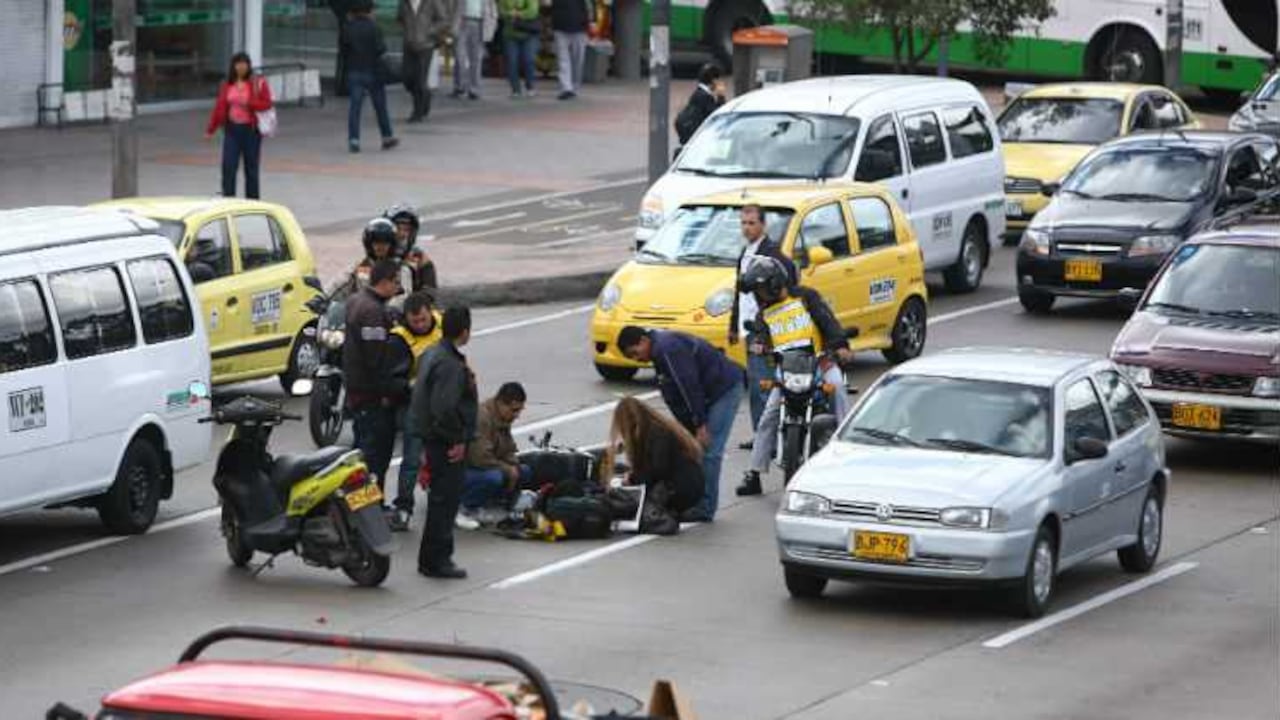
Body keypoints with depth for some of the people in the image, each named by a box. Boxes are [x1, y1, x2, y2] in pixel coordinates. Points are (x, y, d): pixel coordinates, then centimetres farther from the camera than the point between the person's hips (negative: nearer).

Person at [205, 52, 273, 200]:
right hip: (232, 129, 2)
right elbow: (219, 107, 8)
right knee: (228, 166, -5)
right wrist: (211, 129, 6)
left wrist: (249, 103, -21)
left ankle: (252, 200, 15)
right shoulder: (227, 85, 7)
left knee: (251, 166, 6)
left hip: (251, 129, -2)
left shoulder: (259, 83, -2)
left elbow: (267, 104, -7)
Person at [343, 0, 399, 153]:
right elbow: (380, 48, -16)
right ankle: (387, 137, 21)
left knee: (355, 106, 0)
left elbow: (343, 48, 4)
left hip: (354, 71, 3)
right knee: (380, 106, 11)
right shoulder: (372, 27, -14)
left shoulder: (348, 28, 1)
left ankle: (353, 139, -11)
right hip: (373, 71, -3)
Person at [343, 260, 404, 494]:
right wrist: (387, 392, -18)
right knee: (376, 451, -7)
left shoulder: (356, 301, 13)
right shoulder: (373, 311, -20)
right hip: (373, 395, -10)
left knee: (363, 446, 17)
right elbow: (376, 357, -23)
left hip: (355, 388, 10)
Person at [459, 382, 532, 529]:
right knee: (493, 478, -37)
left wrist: (514, 468, -7)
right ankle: (466, 510, -12)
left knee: (525, 472, 0)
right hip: (463, 471, -10)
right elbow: (480, 458, -31)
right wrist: (508, 470, -19)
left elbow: (508, 451, 16)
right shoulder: (481, 418, -25)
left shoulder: (504, 420, 7)